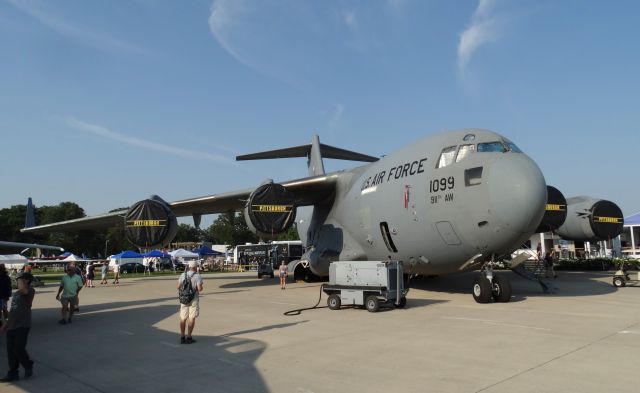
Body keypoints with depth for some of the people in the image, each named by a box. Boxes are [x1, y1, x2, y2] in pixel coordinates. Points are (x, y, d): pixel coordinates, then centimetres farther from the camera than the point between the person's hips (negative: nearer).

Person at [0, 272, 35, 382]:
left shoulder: (30, 290, -10)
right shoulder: (15, 293, 17)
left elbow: (22, 289, -35)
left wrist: (20, 279, -16)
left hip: (22, 326, -8)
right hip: (11, 326, 8)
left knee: (19, 350, -6)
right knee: (10, 351, 9)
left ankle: (28, 366, 19)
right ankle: (13, 373, 19)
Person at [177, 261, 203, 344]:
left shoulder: (183, 275, 2)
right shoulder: (197, 276, -11)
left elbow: (178, 287, 2)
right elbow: (200, 288, -19)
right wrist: (200, 288, 4)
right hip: (194, 299, -4)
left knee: (183, 318, 10)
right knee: (191, 318, 3)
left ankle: (182, 337, 11)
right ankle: (189, 337, 4)